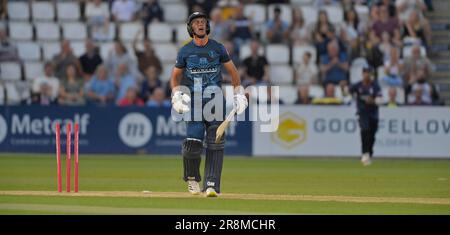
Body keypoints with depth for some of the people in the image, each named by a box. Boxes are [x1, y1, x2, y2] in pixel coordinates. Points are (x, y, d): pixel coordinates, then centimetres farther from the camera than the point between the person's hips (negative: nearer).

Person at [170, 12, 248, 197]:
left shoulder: (217, 48, 4)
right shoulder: (185, 51, 3)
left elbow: (232, 70, 12)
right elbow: (175, 75, 13)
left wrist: (239, 93, 5)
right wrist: (176, 95, -3)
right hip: (194, 102, -1)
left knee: (215, 143, -10)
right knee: (192, 144, -10)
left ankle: (212, 185, -10)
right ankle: (192, 178, 17)